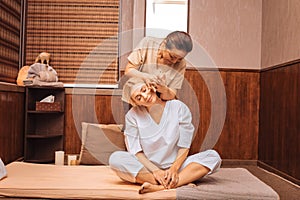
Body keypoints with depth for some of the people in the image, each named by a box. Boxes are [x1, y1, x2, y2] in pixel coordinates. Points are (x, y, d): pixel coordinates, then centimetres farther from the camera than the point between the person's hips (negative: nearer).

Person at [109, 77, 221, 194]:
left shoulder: (178, 108, -5)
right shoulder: (132, 116, -3)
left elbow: (184, 146, -4)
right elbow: (136, 151, -6)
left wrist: (174, 168, -19)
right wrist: (155, 171, -20)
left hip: (175, 165, 0)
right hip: (146, 168, 0)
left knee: (213, 156, -21)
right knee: (115, 158, -29)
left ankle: (162, 186, -36)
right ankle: (184, 181, -31)